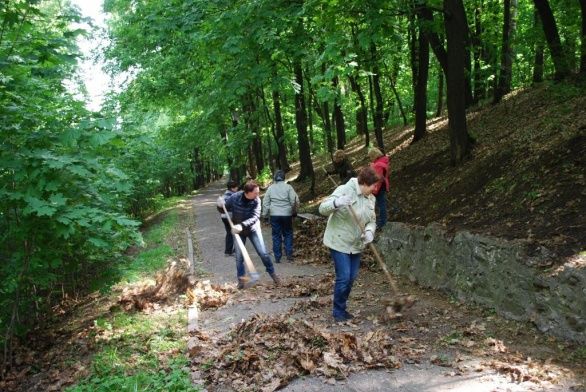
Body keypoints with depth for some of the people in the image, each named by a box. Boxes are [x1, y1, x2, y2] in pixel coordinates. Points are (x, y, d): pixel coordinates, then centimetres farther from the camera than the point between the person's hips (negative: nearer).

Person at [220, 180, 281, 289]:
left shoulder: (257, 200, -22)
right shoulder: (235, 197, -21)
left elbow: (255, 217, -31)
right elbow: (225, 209, -6)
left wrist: (242, 225, -44)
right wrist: (220, 206, -30)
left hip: (253, 228, 0)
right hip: (238, 230, 0)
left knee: (263, 253, 1)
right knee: (239, 256, 3)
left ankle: (273, 274, 17)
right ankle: (241, 279, 18)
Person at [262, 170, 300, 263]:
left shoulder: (271, 188, 2)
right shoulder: (288, 187, -4)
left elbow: (265, 202, 3)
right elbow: (294, 200, -8)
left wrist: (265, 215, 10)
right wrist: (294, 211, 7)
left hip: (274, 215, 1)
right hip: (287, 214, -1)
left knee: (276, 236, 7)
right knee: (288, 234, 13)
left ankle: (277, 257, 9)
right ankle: (289, 254, 7)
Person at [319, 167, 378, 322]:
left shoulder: (371, 199, 4)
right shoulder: (345, 190, -18)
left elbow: (372, 221, 9)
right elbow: (323, 209, -21)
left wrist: (369, 231, -15)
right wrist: (336, 202, -42)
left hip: (356, 245, 7)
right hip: (339, 243, -7)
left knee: (352, 277, 11)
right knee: (343, 277, -8)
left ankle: (341, 308, 28)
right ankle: (338, 310, 10)